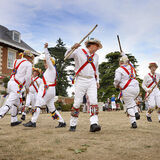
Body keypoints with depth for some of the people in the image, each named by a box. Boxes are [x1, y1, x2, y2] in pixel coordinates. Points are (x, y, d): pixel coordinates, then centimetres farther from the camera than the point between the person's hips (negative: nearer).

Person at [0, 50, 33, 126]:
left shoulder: (17, 61, 17)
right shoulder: (28, 64, -2)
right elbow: (28, 77, -5)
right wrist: (27, 87, 9)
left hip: (10, 83, 8)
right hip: (17, 86, -8)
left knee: (16, 102, 22)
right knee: (9, 104, -13)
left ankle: (14, 120, 29)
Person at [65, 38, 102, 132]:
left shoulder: (96, 56, 19)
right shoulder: (79, 51, 1)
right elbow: (67, 55, -13)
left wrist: (97, 81, 17)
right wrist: (72, 48, -32)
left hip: (92, 81, 4)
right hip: (81, 80, -4)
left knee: (93, 102, -11)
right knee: (77, 103, -3)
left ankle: (94, 124, -18)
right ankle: (73, 125, 9)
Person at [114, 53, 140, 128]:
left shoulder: (119, 70, -4)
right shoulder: (131, 67, 14)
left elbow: (117, 80, -11)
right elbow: (129, 63, 37)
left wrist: (116, 85, 11)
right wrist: (124, 55, 50)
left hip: (127, 90, -6)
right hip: (136, 88, 6)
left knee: (129, 106, 2)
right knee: (131, 100, 31)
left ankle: (133, 122, -4)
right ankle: (136, 113, 12)